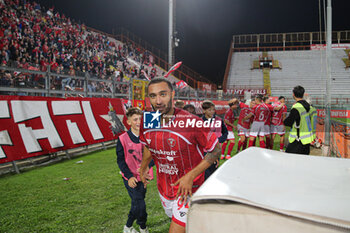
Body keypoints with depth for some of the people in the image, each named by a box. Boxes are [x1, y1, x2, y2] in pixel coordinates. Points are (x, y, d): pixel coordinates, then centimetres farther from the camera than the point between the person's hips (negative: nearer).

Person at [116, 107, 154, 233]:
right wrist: (129, 176, -14)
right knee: (140, 204, -8)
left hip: (142, 176, 4)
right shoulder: (123, 139, -9)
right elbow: (120, 160, -5)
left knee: (137, 203, 14)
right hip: (130, 177, -3)